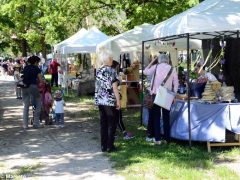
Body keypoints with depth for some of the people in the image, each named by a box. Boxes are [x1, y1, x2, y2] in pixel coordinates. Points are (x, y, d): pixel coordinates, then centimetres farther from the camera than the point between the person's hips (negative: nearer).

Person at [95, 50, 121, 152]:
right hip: (110, 101, -6)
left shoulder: (98, 71, 8)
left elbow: (97, 86, 12)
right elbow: (114, 87, -13)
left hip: (100, 101, 6)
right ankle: (110, 146, 5)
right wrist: (118, 101, -10)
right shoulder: (111, 71, -10)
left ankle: (103, 146, 14)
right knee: (111, 124, 3)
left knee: (103, 124, 10)